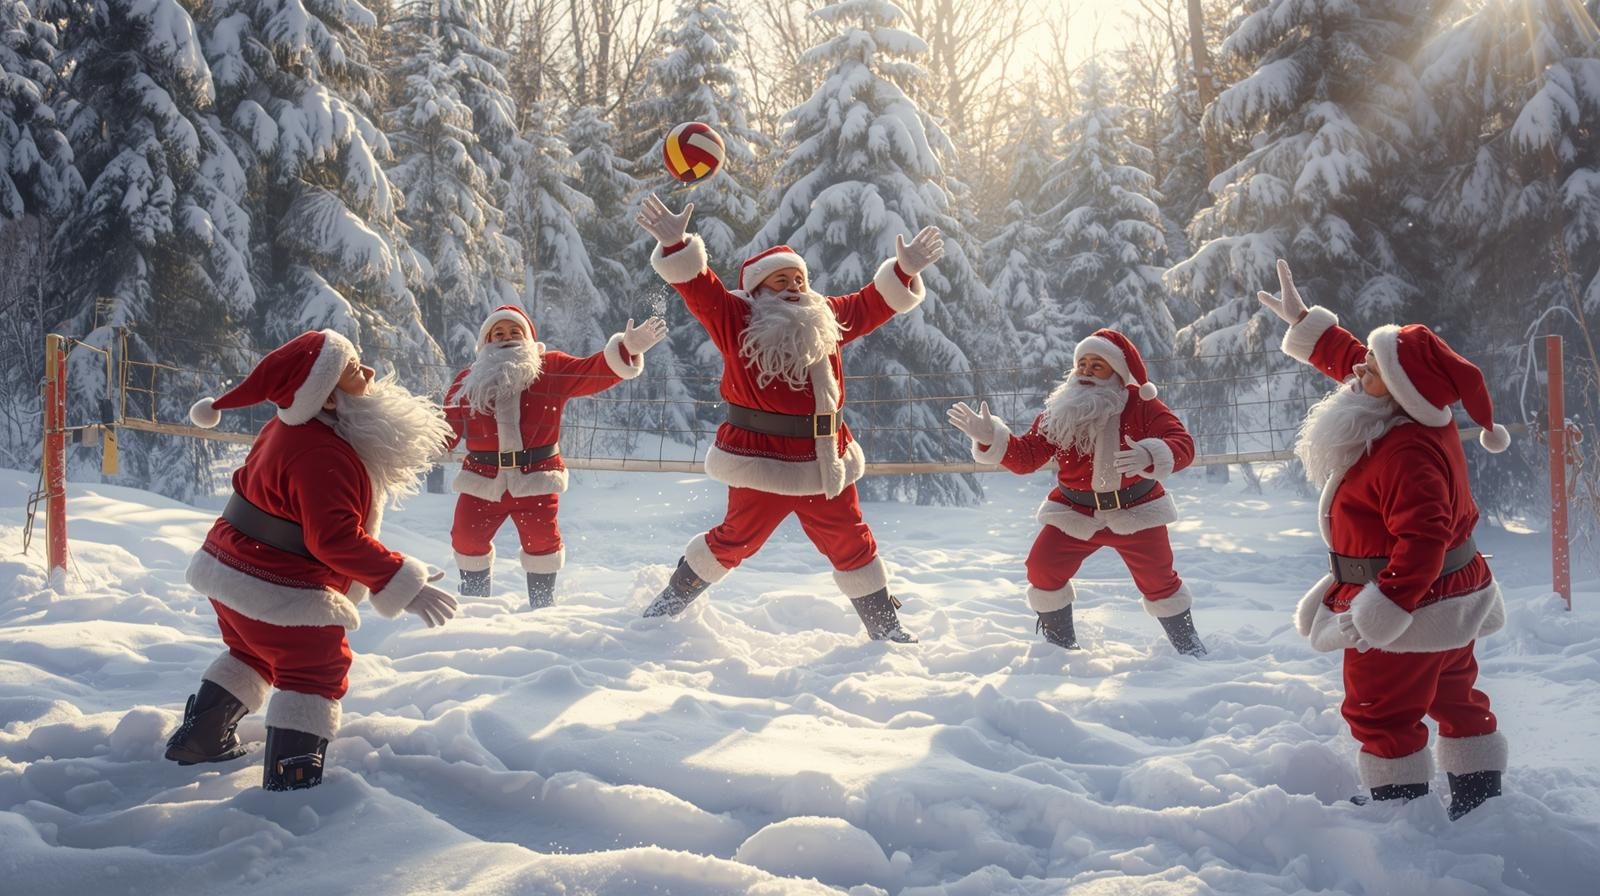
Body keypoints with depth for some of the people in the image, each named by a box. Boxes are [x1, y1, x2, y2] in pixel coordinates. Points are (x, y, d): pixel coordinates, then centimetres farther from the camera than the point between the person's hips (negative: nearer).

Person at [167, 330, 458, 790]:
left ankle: (200, 738, 40)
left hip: (234, 571, 10)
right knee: (318, 670, 5)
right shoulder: (324, 455, -30)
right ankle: (291, 780, 4)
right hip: (279, 592, -10)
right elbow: (337, 538, -35)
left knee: (253, 654, 30)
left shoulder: (288, 428, 2)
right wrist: (403, 584, -32)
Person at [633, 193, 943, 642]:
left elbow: (872, 304, 21)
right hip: (759, 463, -5)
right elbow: (698, 286, -15)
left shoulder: (828, 319, 10)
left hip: (825, 463, 5)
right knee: (734, 539, 5)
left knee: (852, 545, 12)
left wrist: (904, 271, 14)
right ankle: (672, 600, 28)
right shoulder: (734, 318, -4)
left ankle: (884, 625, 27)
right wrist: (676, 245, -29)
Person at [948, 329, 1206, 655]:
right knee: (1042, 569, -10)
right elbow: (1027, 456, -8)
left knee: (1158, 579, -1)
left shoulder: (1141, 405, -16)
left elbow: (1183, 444, -23)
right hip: (1075, 513, 2)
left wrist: (1150, 456, -44)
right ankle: (1060, 644, 12)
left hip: (1136, 510, -2)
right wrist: (990, 439, -25)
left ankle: (1188, 646, 25)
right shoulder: (1059, 412, -8)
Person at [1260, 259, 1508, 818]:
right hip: (1453, 597, 10)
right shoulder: (1416, 417, -3)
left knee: (1381, 711, 5)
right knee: (1454, 696, 22)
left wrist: (1383, 610, -38)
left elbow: (1422, 538, -40)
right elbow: (1346, 359, 13)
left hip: (1411, 609, -10)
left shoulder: (1403, 455, -34)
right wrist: (1302, 322, 17)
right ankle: (1479, 796, 34)